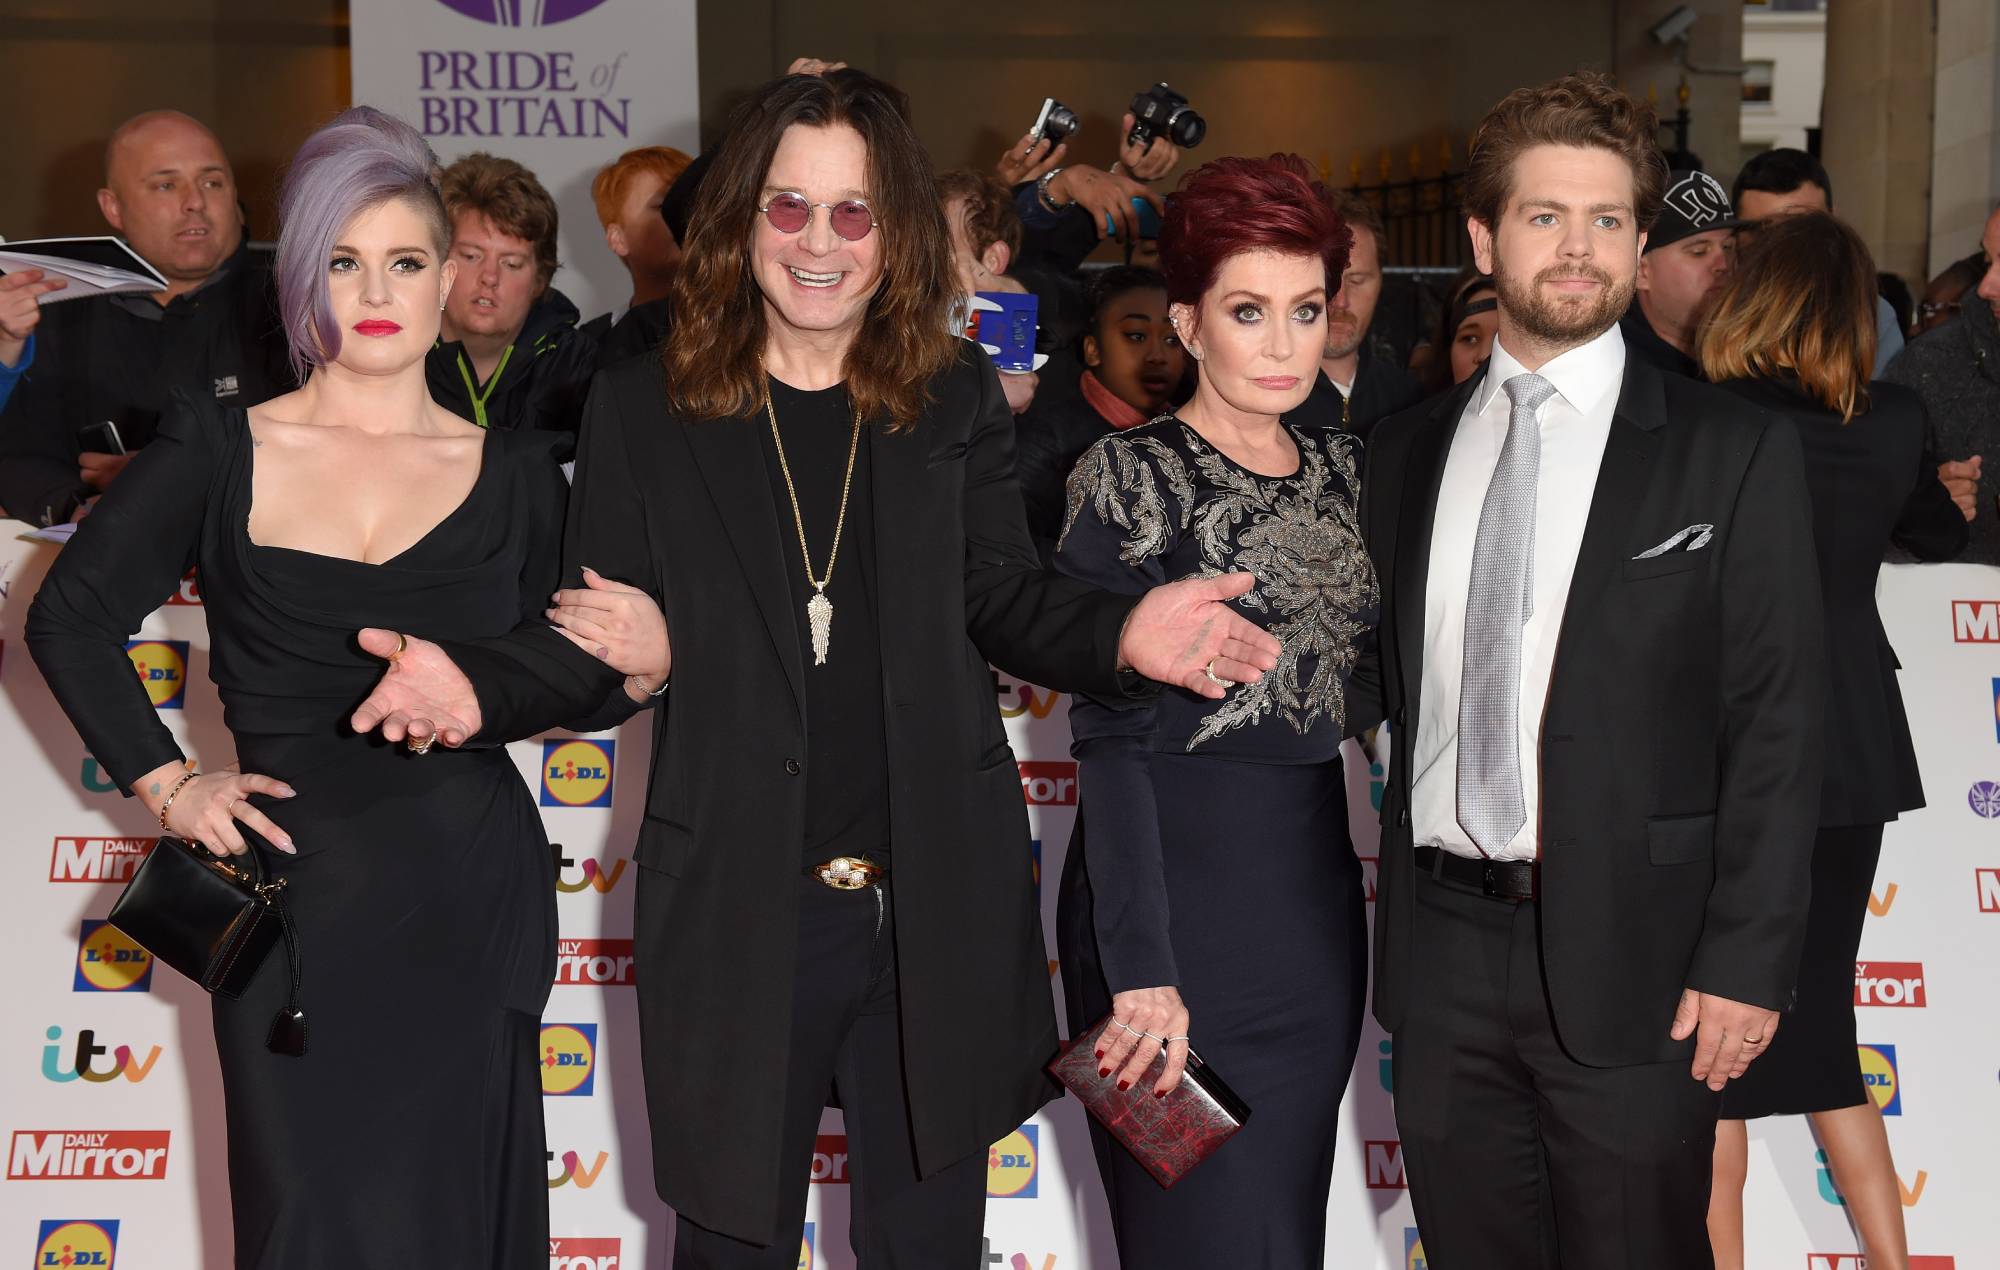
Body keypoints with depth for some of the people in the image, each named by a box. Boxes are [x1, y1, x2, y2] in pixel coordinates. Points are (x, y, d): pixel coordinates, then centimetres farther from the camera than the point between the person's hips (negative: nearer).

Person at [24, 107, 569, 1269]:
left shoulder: (513, 472, 5)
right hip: (299, 902, -1)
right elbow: (73, 617, 9)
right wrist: (164, 783, 3)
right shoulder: (220, 452, 1)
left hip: (475, 907, 1)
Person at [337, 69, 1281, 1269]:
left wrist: (1123, 633, -19)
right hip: (738, 903, -1)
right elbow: (599, 642, -1)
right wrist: (479, 686, -21)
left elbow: (1001, 598, 1)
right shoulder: (644, 409, -1)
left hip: (938, 894, 1)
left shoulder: (957, 395, 1)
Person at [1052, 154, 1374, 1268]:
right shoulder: (1133, 475, -8)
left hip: (1319, 891, 6)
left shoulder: (1344, 466, 10)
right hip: (1173, 882, -6)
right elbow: (1108, 734, -12)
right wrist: (1138, 967, -17)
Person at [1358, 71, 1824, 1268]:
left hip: (1629, 954, -4)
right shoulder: (1408, 450, 10)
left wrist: (1748, 960, -11)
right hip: (1441, 953, 4)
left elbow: (1778, 722, -6)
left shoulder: (1736, 451, -2)